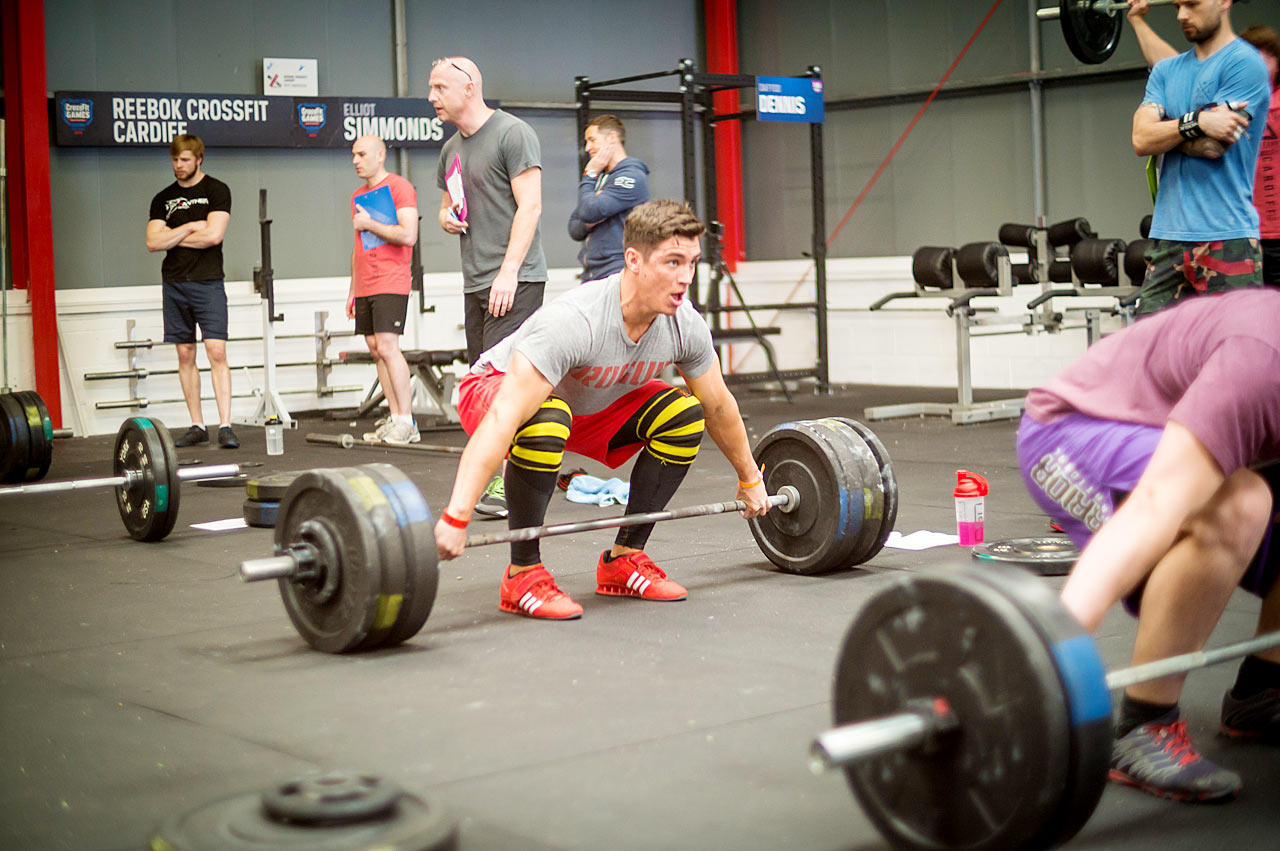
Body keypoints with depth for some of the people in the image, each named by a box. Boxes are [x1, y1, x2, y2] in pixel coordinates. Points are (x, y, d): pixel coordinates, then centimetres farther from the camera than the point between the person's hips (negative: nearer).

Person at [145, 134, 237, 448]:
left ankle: (225, 426, -13)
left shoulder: (216, 190, 1)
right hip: (174, 284, 4)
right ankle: (197, 426, 10)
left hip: (207, 283, -4)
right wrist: (189, 228, -7)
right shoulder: (163, 199, 13)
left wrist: (172, 238, -1)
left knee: (216, 351, -11)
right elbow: (153, 242, 3)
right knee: (185, 354, 5)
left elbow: (214, 235, -12)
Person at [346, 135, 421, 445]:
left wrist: (369, 224, -9)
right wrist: (352, 290, 20)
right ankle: (394, 419, 6)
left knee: (387, 346, -16)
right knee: (376, 350, 4)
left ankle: (406, 422, -13)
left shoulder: (399, 187, -5)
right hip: (365, 287, 8)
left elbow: (408, 235, -16)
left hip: (391, 283, -8)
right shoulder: (358, 196, 19)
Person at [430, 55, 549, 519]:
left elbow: (529, 206, -13)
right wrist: (446, 217, 5)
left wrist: (508, 271, -21)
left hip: (514, 280, -9)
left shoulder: (512, 134, -7)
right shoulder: (452, 149, 19)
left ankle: (511, 484, -14)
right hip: (476, 283, 9)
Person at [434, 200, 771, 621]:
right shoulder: (573, 322, -40)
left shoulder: (685, 326, -18)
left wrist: (749, 479, 11)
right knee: (546, 421, -39)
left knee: (684, 416, -10)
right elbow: (503, 420, -46)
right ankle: (522, 575, -20)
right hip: (496, 389, -7)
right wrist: (455, 519, -51)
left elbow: (718, 406, 1)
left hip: (587, 402, 7)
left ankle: (624, 560, 2)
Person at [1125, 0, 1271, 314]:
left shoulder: (1245, 63, -4)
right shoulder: (1166, 71, 16)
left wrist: (1162, 130, 4)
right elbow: (1141, 140, 1)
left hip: (1227, 238, -6)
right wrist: (1196, 121, -14)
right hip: (1169, 237, 6)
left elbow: (1212, 146, -13)